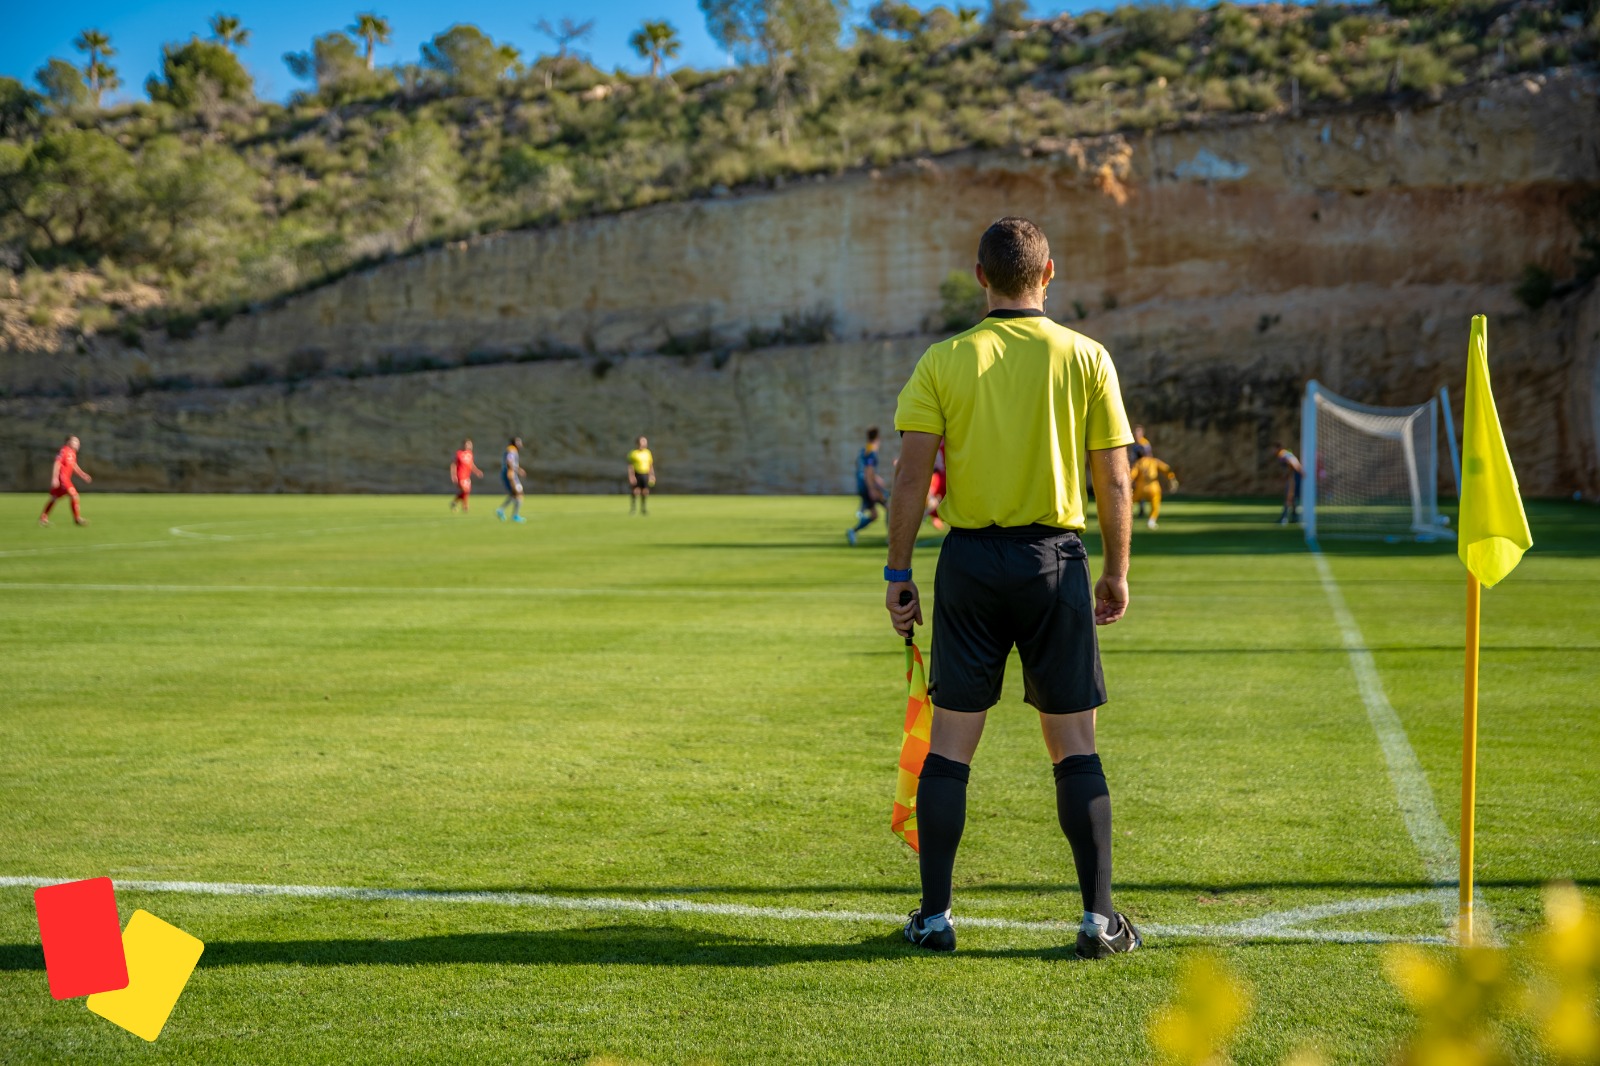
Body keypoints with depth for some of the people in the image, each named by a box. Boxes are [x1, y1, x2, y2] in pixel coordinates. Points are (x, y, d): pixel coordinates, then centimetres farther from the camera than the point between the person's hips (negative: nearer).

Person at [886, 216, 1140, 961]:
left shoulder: (944, 361, -1)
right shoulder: (1086, 359, 0)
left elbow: (912, 475, -5)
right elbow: (1113, 481, 0)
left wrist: (898, 572, 1)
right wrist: (1117, 571, 11)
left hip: (970, 561, 0)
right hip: (1056, 562, 0)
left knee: (950, 743, 7)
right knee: (1073, 744, 7)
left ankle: (934, 916, 11)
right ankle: (1099, 918, 7)